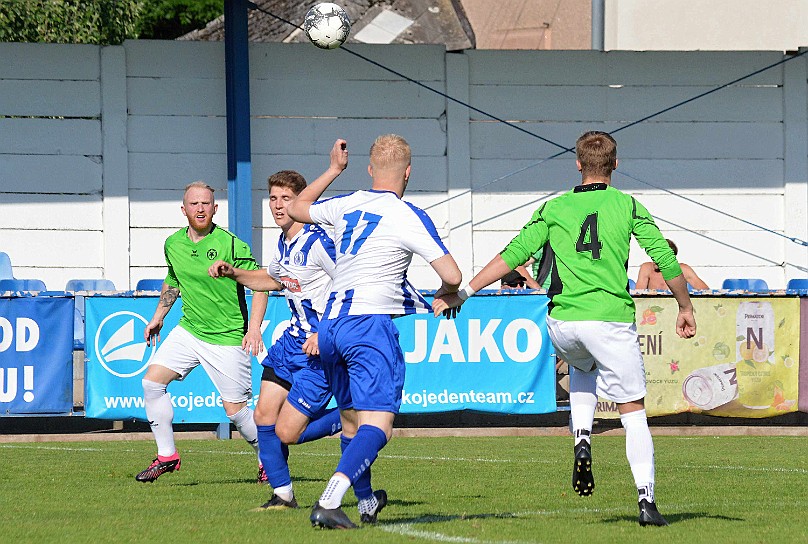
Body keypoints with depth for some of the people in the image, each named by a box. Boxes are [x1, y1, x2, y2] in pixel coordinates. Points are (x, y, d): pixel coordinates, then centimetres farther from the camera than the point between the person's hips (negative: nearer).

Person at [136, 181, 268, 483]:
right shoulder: (173, 245, 4)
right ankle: (167, 456, 3)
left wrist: (254, 328, -21)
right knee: (152, 381, -7)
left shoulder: (231, 245, -14)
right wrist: (157, 318, 23)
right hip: (188, 330, 6)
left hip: (228, 338, -6)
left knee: (235, 409, -4)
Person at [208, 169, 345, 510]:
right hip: (294, 338, 9)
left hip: (322, 348, -9)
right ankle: (283, 494, 16)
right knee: (264, 415, 4)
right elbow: (271, 279, 31)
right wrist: (233, 273, 15)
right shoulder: (284, 242, 9)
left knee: (287, 432, -10)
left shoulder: (318, 242, -20)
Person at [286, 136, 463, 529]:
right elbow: (452, 276, -9)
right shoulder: (409, 217, -6)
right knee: (376, 426, -13)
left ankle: (365, 502, 35)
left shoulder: (346, 206, 10)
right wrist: (443, 298, 13)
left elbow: (295, 209, 31)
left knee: (351, 421, 21)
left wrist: (334, 170, 38)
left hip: (331, 326, 7)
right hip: (370, 325, -7)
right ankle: (328, 503, -31)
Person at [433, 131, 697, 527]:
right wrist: (685, 308, 16)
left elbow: (512, 255, 2)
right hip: (611, 320, -2)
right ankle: (646, 501, -8)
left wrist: (463, 292, 6)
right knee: (633, 413, 5)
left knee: (582, 368, 36)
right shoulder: (627, 206, 4)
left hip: (561, 323, 3)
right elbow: (665, 258, 2)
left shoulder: (554, 209, 8)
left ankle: (582, 440, 12)